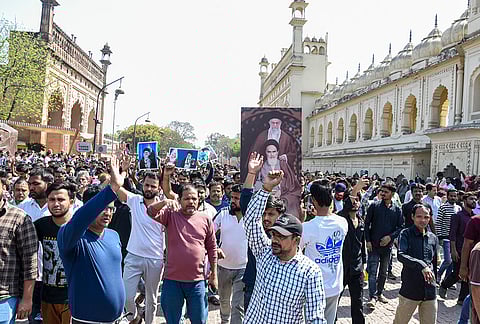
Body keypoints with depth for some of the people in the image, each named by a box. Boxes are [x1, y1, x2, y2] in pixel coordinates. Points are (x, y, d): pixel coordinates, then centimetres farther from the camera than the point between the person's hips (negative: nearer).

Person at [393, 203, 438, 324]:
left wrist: (432, 277, 18)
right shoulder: (406, 234, -7)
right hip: (410, 290, -4)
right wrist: (421, 266, -32)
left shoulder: (433, 238, 7)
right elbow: (401, 255, -24)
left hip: (430, 291, 4)